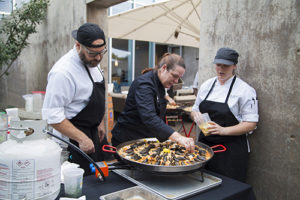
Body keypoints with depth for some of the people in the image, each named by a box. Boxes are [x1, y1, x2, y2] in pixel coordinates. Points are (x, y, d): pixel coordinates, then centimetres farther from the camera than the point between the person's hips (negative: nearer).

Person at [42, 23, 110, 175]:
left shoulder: (92, 61, 2)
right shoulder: (63, 72, -26)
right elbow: (52, 115, -25)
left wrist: (100, 123, 12)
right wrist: (81, 139, -24)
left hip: (93, 132, 9)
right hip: (73, 138, -8)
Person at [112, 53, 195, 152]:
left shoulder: (159, 84, 5)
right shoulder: (144, 84, -24)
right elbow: (149, 118, -40)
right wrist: (178, 137, -49)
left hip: (146, 138, 8)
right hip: (127, 140, -8)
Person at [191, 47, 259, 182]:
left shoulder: (245, 90, -8)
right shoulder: (206, 85, 6)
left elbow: (251, 124, -10)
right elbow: (195, 110, 16)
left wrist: (224, 130, -21)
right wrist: (195, 115, -8)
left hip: (231, 148, -4)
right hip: (205, 143, 5)